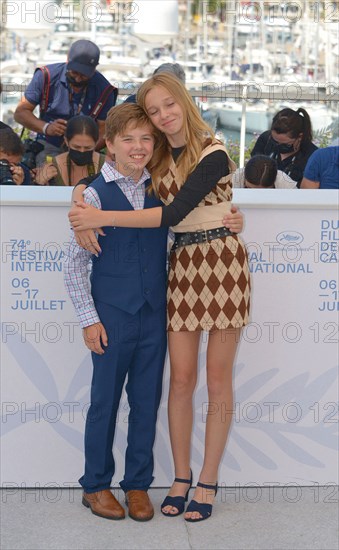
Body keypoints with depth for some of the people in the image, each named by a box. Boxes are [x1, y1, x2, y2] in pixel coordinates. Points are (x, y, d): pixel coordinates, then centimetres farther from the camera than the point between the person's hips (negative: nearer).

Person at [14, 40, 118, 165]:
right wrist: (46, 127, -24)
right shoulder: (46, 76, -7)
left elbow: (103, 133, -3)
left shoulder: (104, 90, -6)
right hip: (48, 146, -1)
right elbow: (20, 112, -5)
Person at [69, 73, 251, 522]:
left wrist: (104, 217, -23)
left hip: (223, 264, -5)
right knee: (181, 378, 3)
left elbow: (174, 213, -21)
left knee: (218, 378, 3)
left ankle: (208, 481, 12)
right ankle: (181, 478, 15)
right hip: (182, 266, 5)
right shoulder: (157, 158, 7)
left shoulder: (213, 154, -13)